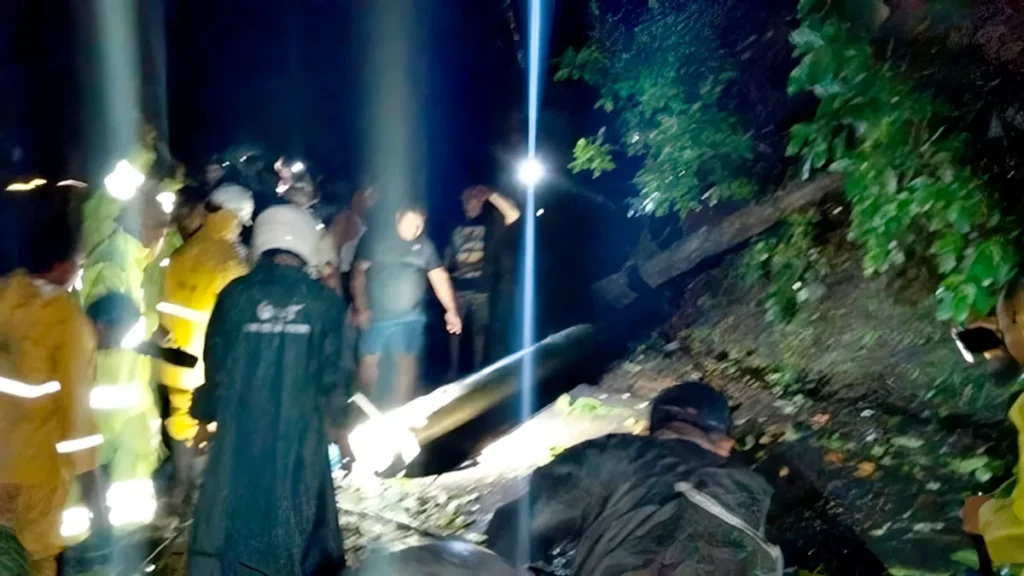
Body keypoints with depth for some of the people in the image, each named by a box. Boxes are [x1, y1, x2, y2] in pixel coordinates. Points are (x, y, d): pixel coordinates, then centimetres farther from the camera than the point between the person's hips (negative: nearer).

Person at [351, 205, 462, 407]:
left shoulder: (424, 245, 3)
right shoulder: (376, 241, -2)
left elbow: (439, 277, 0)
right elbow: (359, 272, -4)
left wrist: (451, 310, -9)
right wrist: (361, 308, -12)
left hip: (409, 317, 1)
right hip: (376, 316, -1)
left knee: (407, 362, 6)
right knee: (369, 362, 2)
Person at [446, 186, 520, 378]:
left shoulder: (489, 224, 2)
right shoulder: (457, 226, 12)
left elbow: (513, 215, -15)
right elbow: (448, 254, 13)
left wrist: (491, 195, -16)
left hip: (480, 288, -3)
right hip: (458, 287, 3)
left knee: (479, 330, 3)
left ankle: (477, 370, 13)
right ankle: (453, 369, 16)